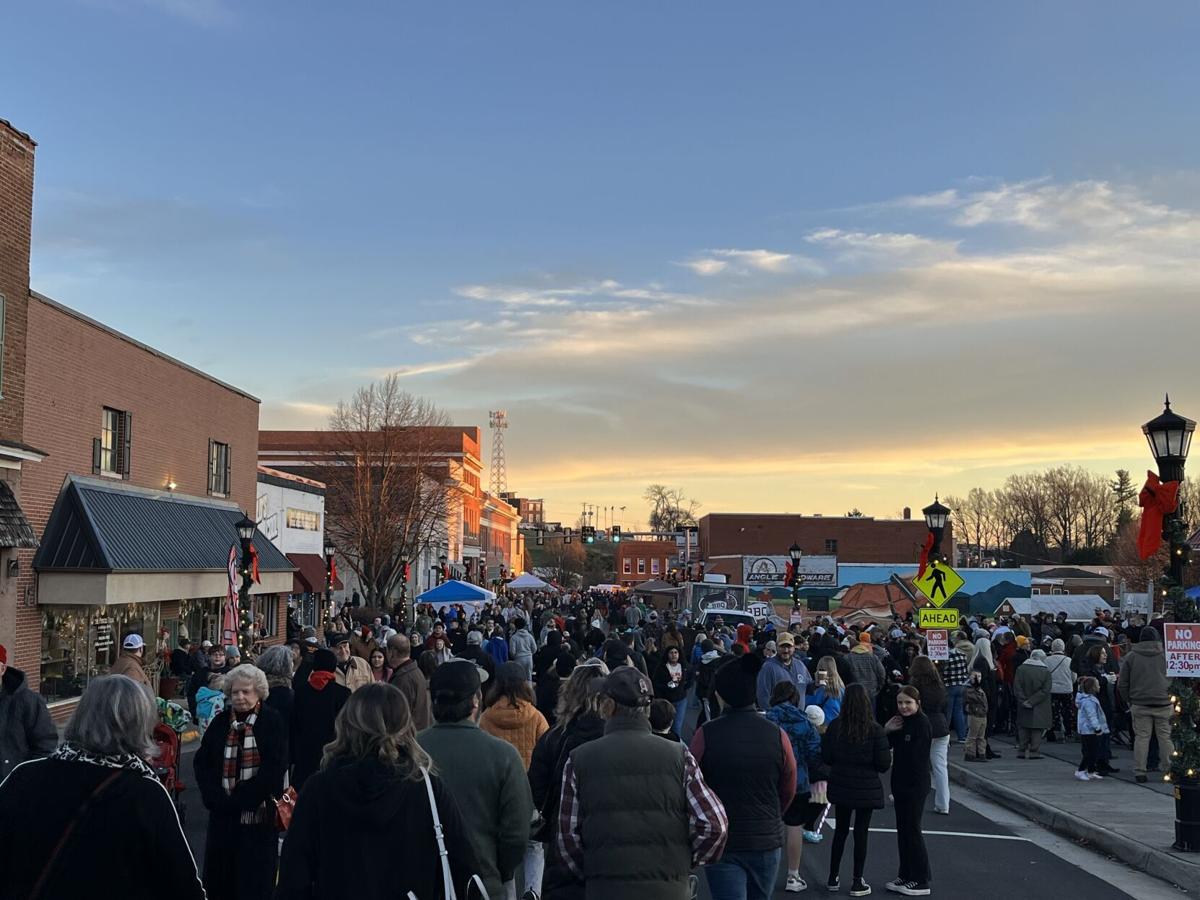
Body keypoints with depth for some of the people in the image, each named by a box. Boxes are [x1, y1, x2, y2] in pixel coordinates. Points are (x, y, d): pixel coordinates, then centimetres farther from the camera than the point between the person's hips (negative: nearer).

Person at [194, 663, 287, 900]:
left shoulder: (273, 722, -4)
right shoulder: (220, 722, 8)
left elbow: (273, 769, -12)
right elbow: (202, 762, 2)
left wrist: (238, 799, -15)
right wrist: (217, 798, -12)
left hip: (259, 814, -4)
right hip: (223, 813, 4)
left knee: (255, 880, 2)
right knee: (220, 875, 8)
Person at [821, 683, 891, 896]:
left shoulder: (835, 727, -9)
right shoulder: (874, 730, -15)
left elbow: (825, 758, -4)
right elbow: (884, 764, -13)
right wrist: (868, 764, 7)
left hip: (841, 787, 3)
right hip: (866, 788, -3)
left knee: (840, 830, 17)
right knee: (861, 832, 7)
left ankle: (833, 878, 24)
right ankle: (857, 883, 14)